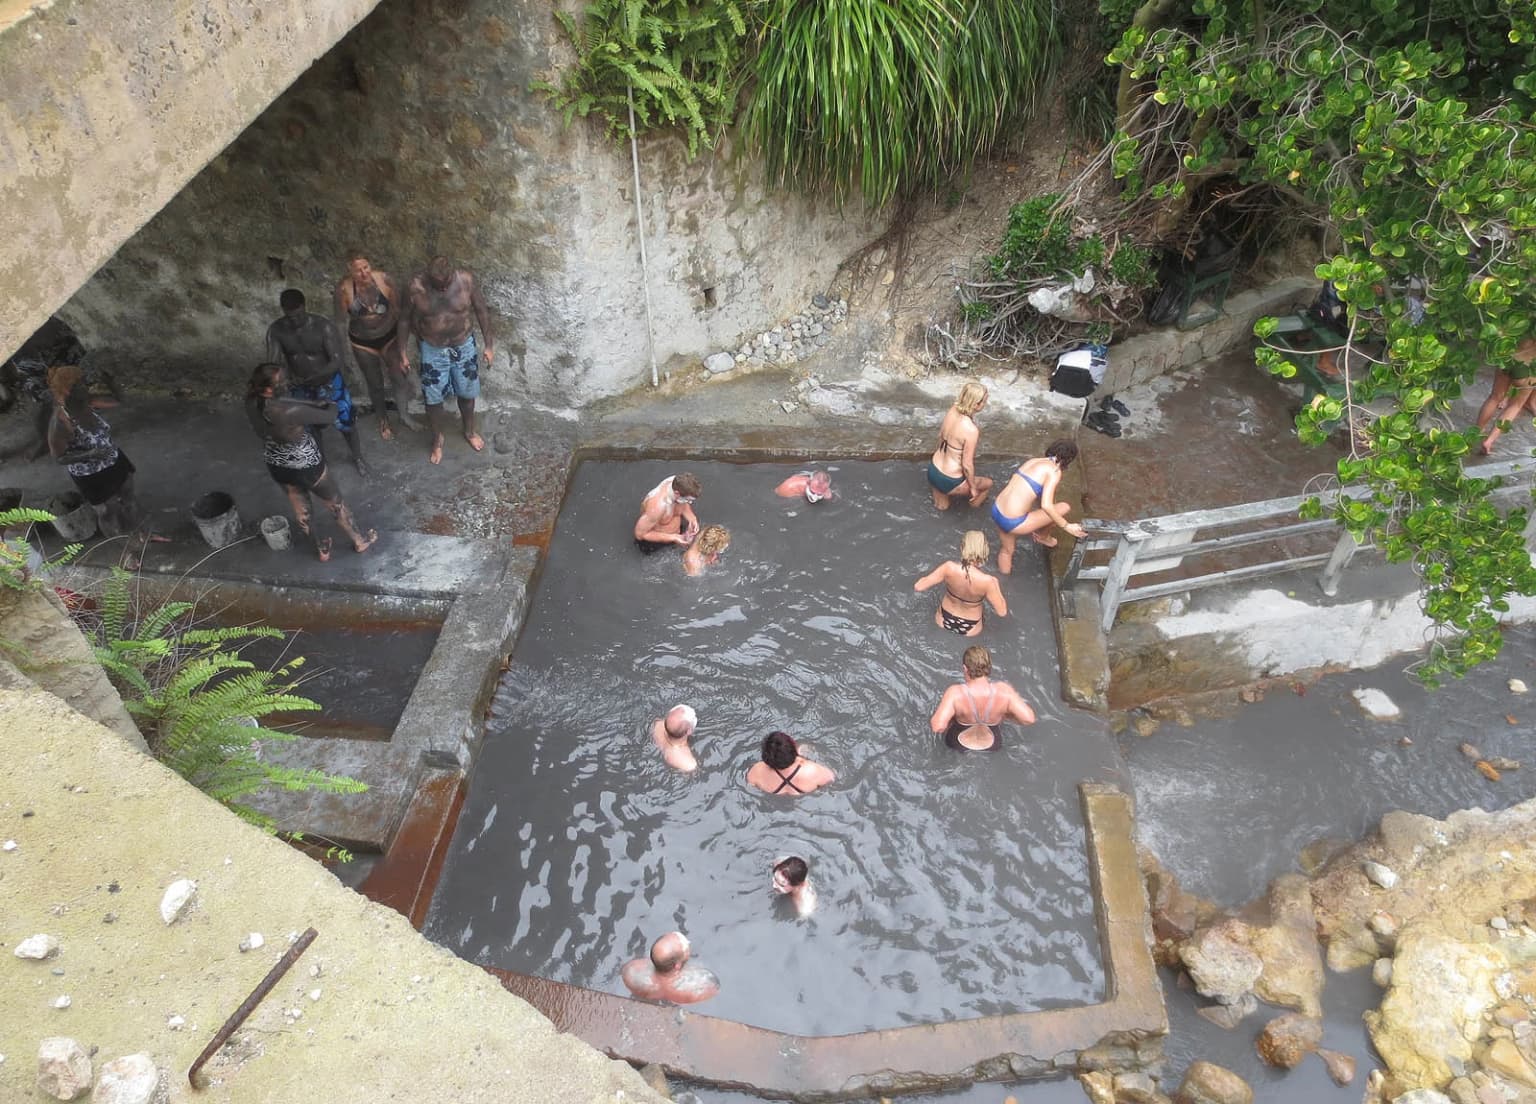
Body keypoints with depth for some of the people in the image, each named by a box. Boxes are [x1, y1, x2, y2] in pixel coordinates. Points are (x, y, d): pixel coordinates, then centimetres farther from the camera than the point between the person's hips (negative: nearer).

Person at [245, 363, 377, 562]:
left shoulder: (251, 399, -20)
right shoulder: (289, 412, -39)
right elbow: (328, 417, -24)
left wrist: (317, 403, -3)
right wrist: (332, 406, -2)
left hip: (276, 467, 6)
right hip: (305, 466, -6)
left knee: (300, 508, 28)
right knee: (335, 504, 20)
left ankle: (320, 548, 49)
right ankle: (359, 541, 43)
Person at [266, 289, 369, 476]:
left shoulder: (323, 326, -28)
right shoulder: (276, 330, -18)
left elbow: (338, 360, -29)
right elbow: (273, 363, -16)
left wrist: (312, 377, -40)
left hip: (329, 383, -3)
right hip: (301, 389, 3)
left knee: (345, 424, 13)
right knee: (310, 429, 19)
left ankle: (358, 457, 42)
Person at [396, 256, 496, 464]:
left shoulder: (466, 279, -22)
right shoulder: (415, 287, -24)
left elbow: (481, 311, -7)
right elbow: (405, 320, -8)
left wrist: (489, 345, -2)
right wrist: (402, 353, -2)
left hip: (464, 346, 1)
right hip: (433, 350, -1)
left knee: (467, 393, 21)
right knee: (433, 398, 15)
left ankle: (469, 431, 49)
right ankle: (437, 439, 42)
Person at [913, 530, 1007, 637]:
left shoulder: (949, 568, -31)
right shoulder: (986, 581, -34)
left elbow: (918, 587, -23)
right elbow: (1002, 612, -21)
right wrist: (995, 584, -8)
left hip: (943, 621, 2)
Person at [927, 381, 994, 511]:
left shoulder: (952, 410, -9)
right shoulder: (971, 430, -31)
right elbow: (967, 465, -22)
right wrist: (973, 487, -5)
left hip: (933, 470, 8)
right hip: (948, 481, -8)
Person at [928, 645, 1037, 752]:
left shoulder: (955, 694, -36)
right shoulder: (1004, 691, -29)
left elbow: (937, 727, -41)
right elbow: (1029, 718, -26)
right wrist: (1005, 713, -7)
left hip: (958, 745, -2)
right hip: (992, 746, 2)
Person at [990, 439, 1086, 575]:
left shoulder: (1034, 461, 16)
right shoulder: (1054, 471, -10)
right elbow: (1046, 505, -20)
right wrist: (1067, 526, -8)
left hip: (997, 512, 8)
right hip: (1013, 522, -8)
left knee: (1007, 550, 34)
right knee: (1064, 508, 8)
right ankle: (1042, 536, 31)